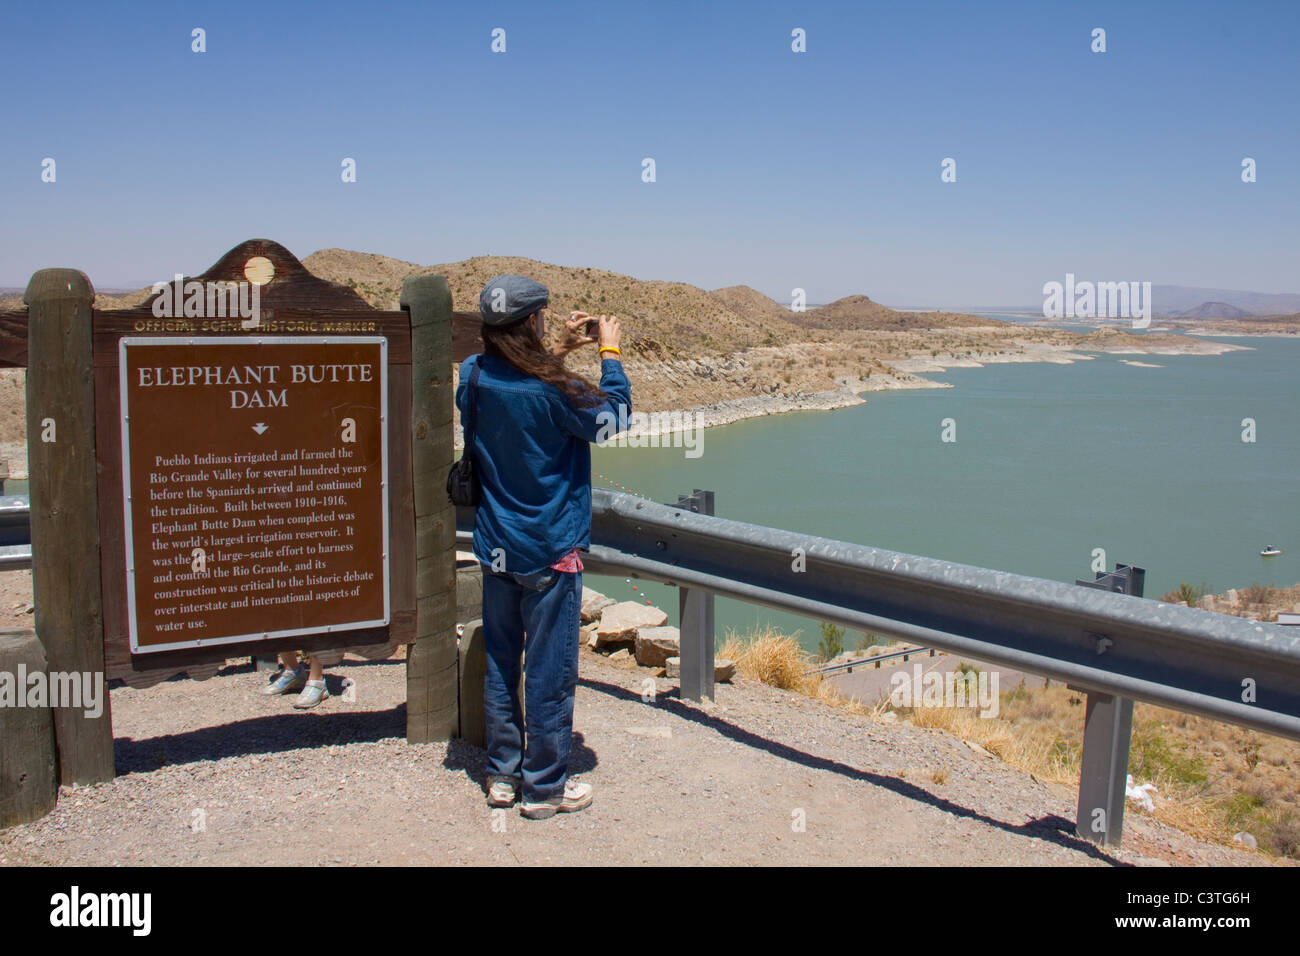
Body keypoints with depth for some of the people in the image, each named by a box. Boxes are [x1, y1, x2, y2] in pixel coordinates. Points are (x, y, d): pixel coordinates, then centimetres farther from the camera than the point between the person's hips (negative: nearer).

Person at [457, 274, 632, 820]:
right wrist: (609, 354, 6)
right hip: (550, 551, -6)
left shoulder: (473, 377, -3)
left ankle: (503, 774, 27)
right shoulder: (552, 389, -20)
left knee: (499, 663, 15)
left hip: (495, 548, 6)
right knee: (549, 671, 5)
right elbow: (612, 417, -4)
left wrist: (560, 352, 14)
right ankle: (544, 788, 15)